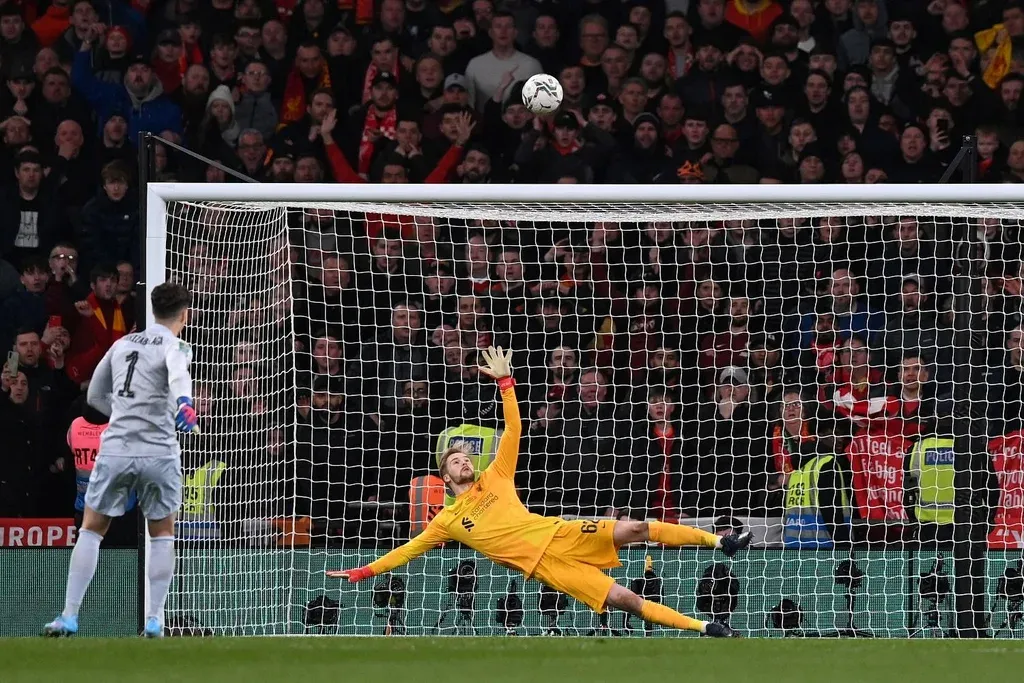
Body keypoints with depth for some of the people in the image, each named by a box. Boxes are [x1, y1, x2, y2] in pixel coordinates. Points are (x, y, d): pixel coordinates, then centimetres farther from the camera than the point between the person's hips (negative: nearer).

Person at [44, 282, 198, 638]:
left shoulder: (122, 344, 14)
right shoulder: (175, 346, -2)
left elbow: (95, 395, 24)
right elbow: (178, 373, -28)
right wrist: (184, 403, -47)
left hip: (115, 449, 3)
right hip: (159, 453, -3)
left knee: (91, 529, 14)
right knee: (162, 533, 17)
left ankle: (69, 618, 8)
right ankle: (154, 620, 12)